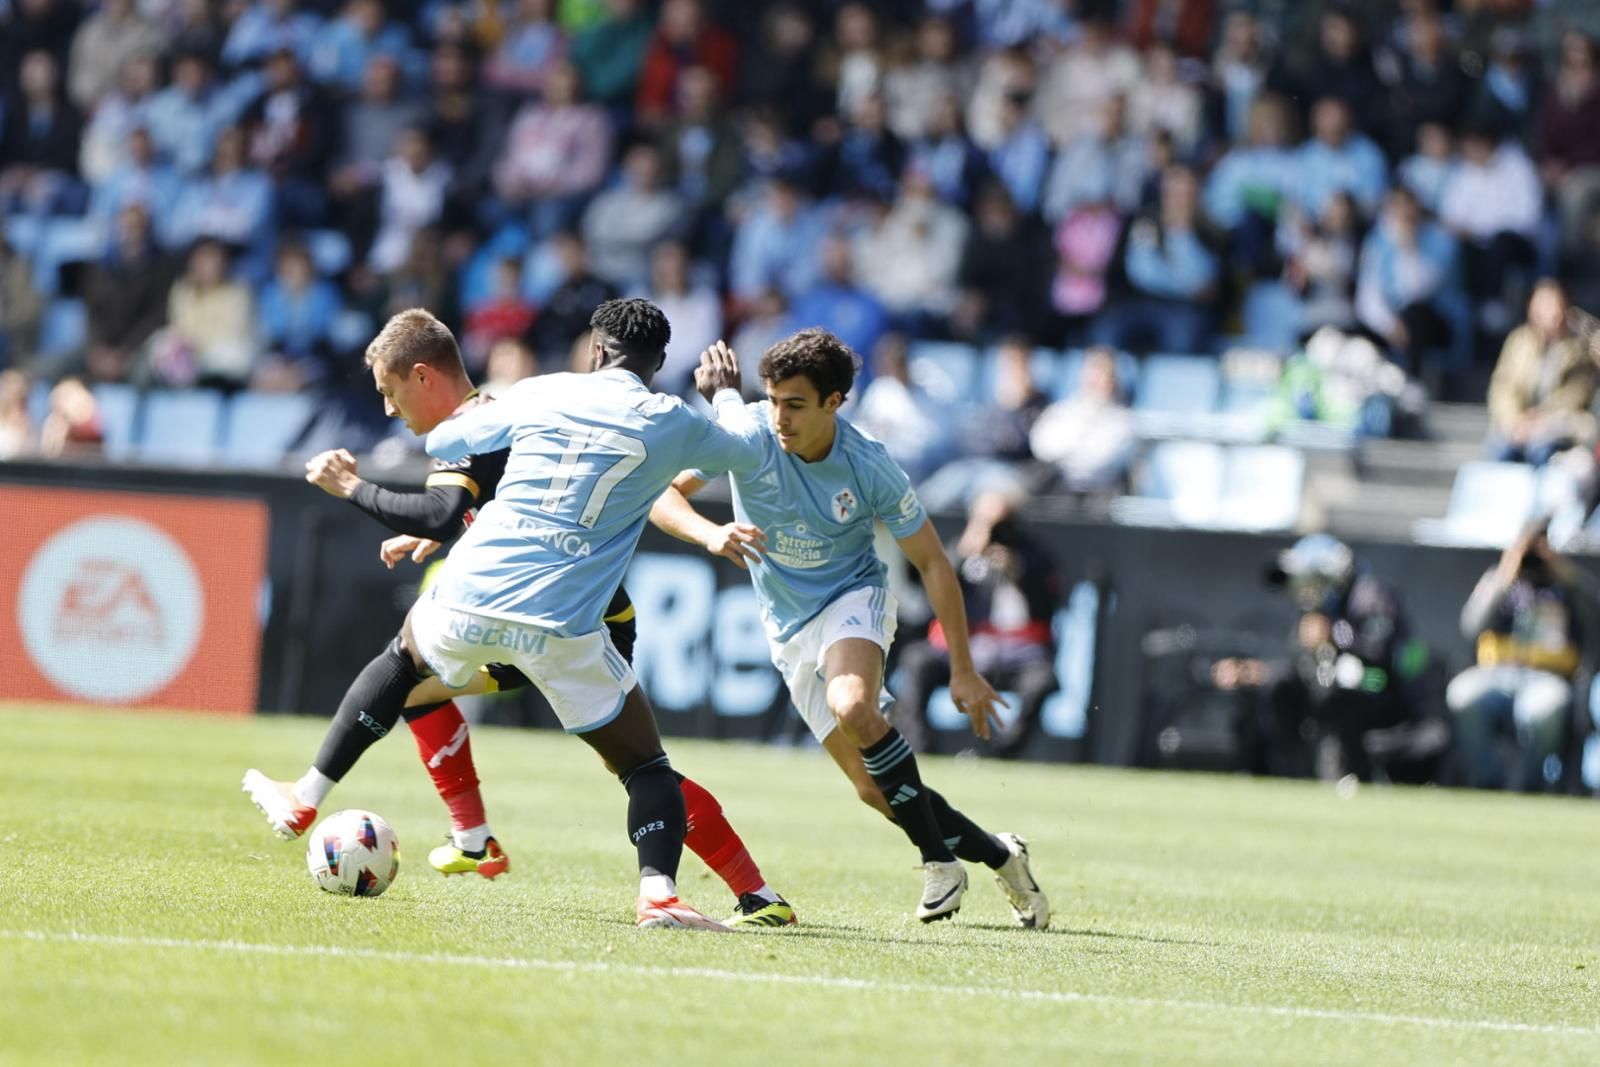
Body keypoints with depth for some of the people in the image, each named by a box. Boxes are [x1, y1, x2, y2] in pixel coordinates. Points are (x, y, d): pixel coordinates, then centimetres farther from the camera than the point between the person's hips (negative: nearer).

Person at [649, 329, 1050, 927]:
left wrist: (963, 670, -9)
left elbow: (932, 564, -9)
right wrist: (710, 534, -41)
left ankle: (939, 855, -23)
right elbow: (660, 497, -19)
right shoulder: (745, 435, -18)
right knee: (875, 789, 0)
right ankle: (998, 856, 21)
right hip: (788, 627, 3)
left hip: (853, 598, -3)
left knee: (852, 706, -37)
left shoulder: (870, 470, -19)